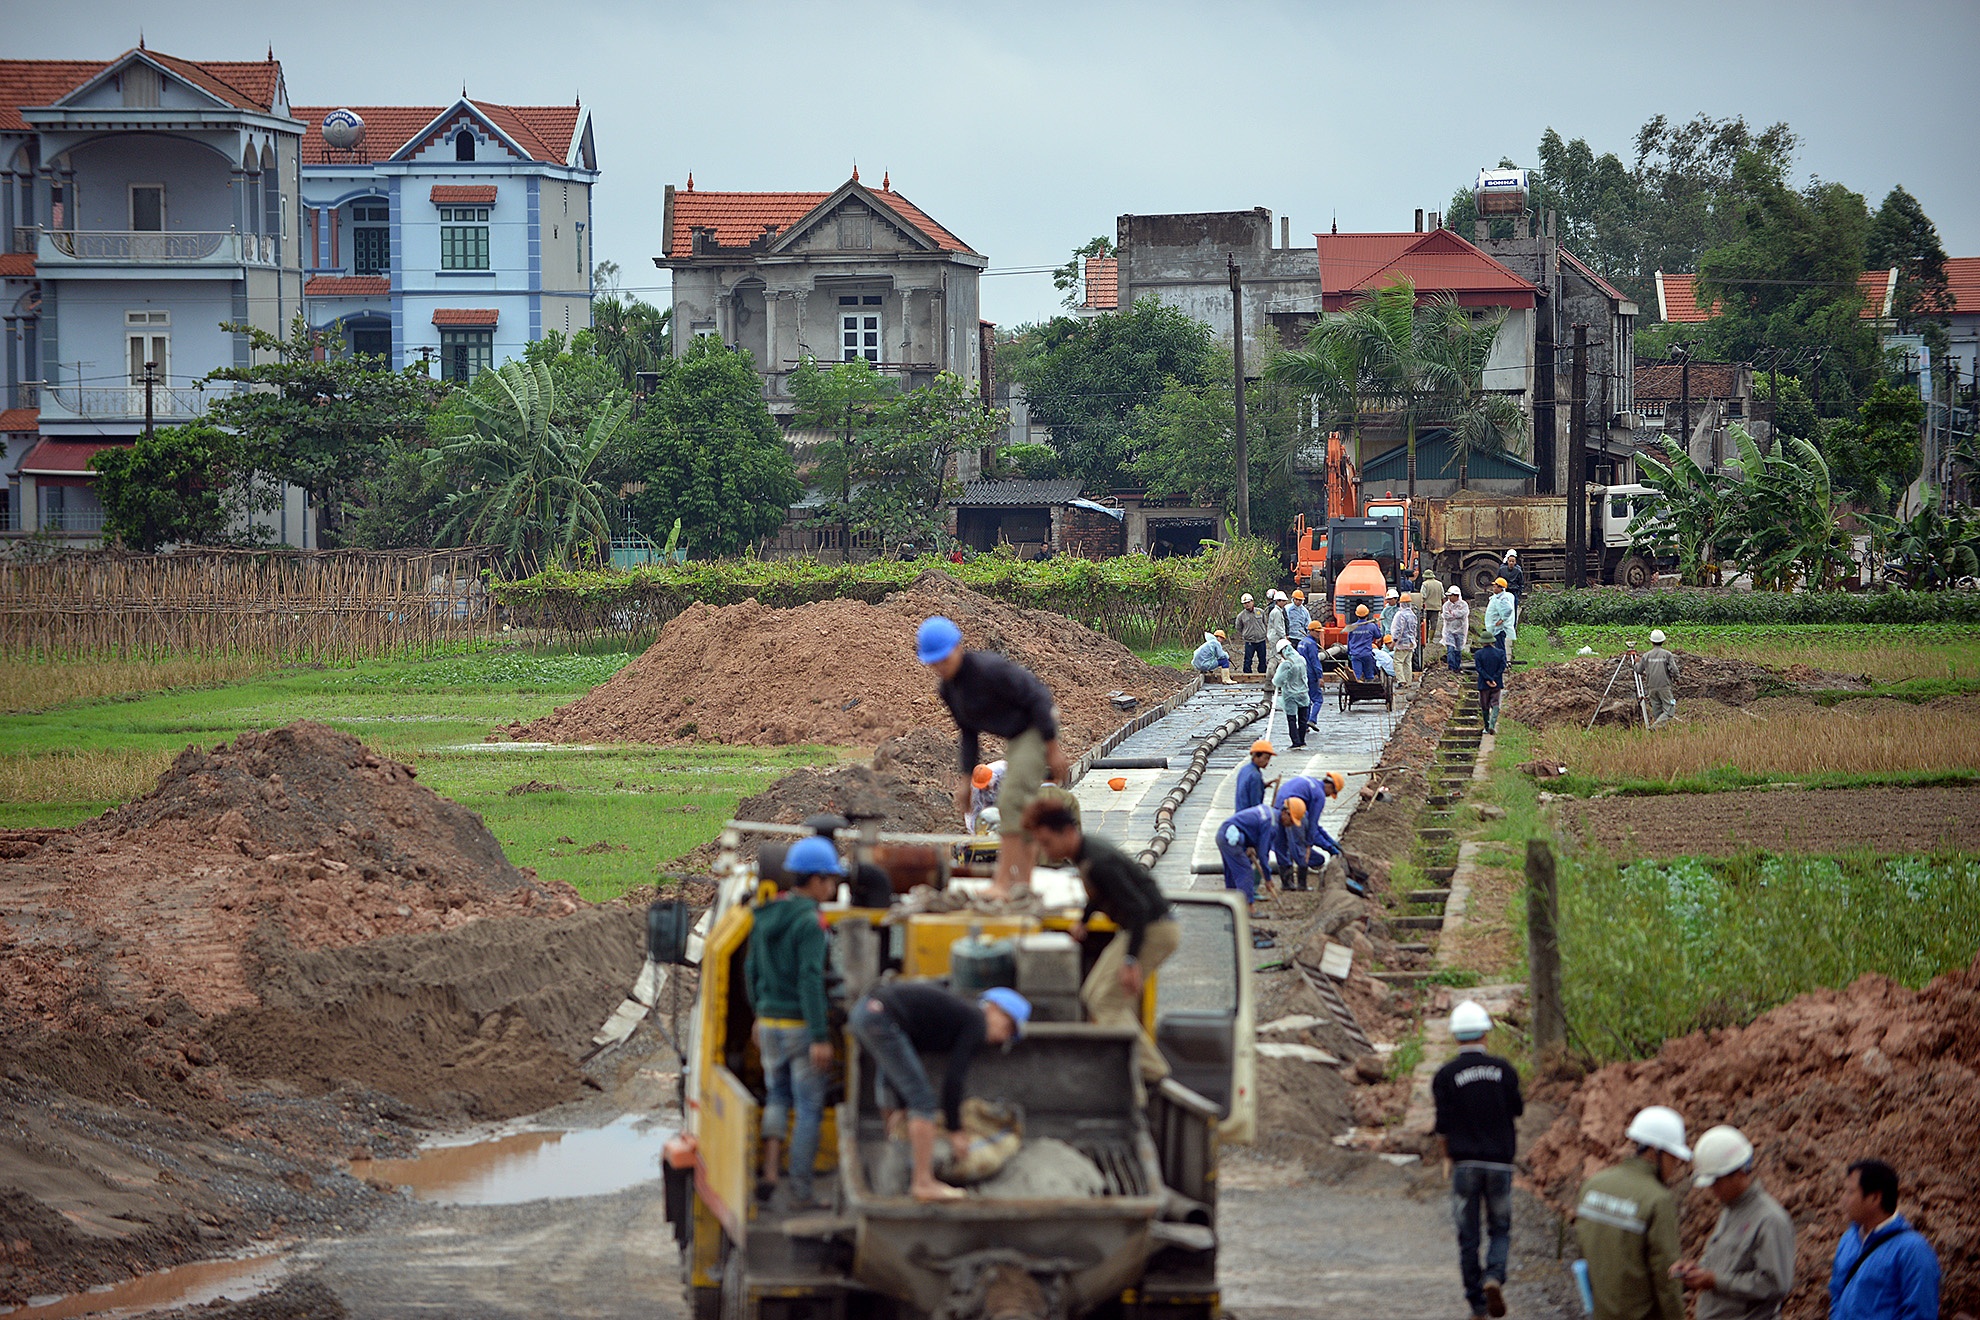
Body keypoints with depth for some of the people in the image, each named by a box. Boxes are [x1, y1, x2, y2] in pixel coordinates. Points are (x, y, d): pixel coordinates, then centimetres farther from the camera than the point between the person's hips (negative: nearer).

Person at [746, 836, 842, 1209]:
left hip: (770, 1023, 7)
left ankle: (769, 1168, 8)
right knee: (809, 1108, 4)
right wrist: (820, 1038, -22)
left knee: (778, 1095, 23)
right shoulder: (810, 922, -17)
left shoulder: (765, 916, 6)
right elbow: (810, 981, -22)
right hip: (802, 1025, -7)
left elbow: (751, 970, 14)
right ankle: (800, 1189, 6)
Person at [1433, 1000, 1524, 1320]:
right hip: (1500, 1161, 1)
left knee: (1468, 1236, 7)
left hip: (1464, 1162, -1)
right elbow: (1518, 1109, 7)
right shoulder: (1504, 1069, -2)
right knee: (1500, 1228, 12)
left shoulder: (1445, 1076, -6)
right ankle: (1494, 1276, -16)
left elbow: (1443, 1125, -4)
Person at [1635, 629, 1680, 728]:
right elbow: (1673, 670, -11)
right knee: (1669, 711, -3)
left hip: (1651, 687, 4)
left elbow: (1639, 670, 7)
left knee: (1656, 712, 13)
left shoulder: (1646, 655, 2)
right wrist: (1676, 679, 10)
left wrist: (1638, 662, 28)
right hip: (1664, 687, -4)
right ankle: (1655, 726, -22)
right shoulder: (1667, 654, -6)